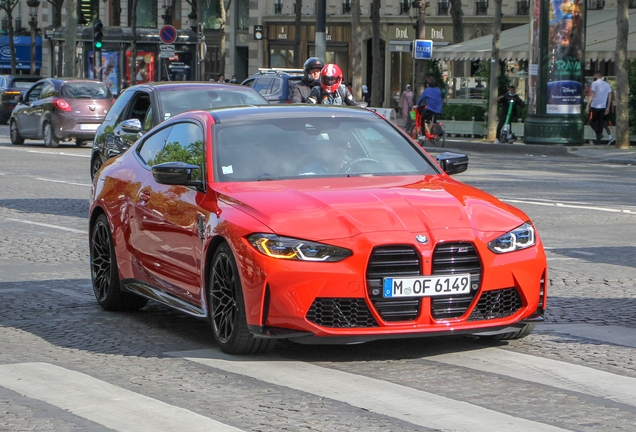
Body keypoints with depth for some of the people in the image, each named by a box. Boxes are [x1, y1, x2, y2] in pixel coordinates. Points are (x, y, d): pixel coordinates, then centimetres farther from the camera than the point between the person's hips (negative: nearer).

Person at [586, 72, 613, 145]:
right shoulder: (607, 84, 11)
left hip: (594, 106, -5)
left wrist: (588, 106, -13)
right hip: (603, 107, 5)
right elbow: (610, 97, 10)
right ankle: (598, 139, 6)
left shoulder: (594, 83, -6)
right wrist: (608, 108, 14)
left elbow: (591, 96, -13)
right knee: (600, 123, 8)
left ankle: (599, 134, -13)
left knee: (592, 121, 7)